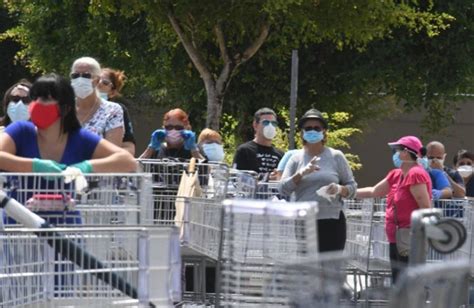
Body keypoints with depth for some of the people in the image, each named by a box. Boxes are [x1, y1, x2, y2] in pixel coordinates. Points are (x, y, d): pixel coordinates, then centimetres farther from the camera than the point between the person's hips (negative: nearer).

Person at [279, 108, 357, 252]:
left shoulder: (336, 156, 7)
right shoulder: (296, 158, 10)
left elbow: (352, 187, 9)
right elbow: (283, 189, 2)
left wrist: (340, 189, -13)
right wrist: (301, 173, -13)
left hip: (331, 223, -1)